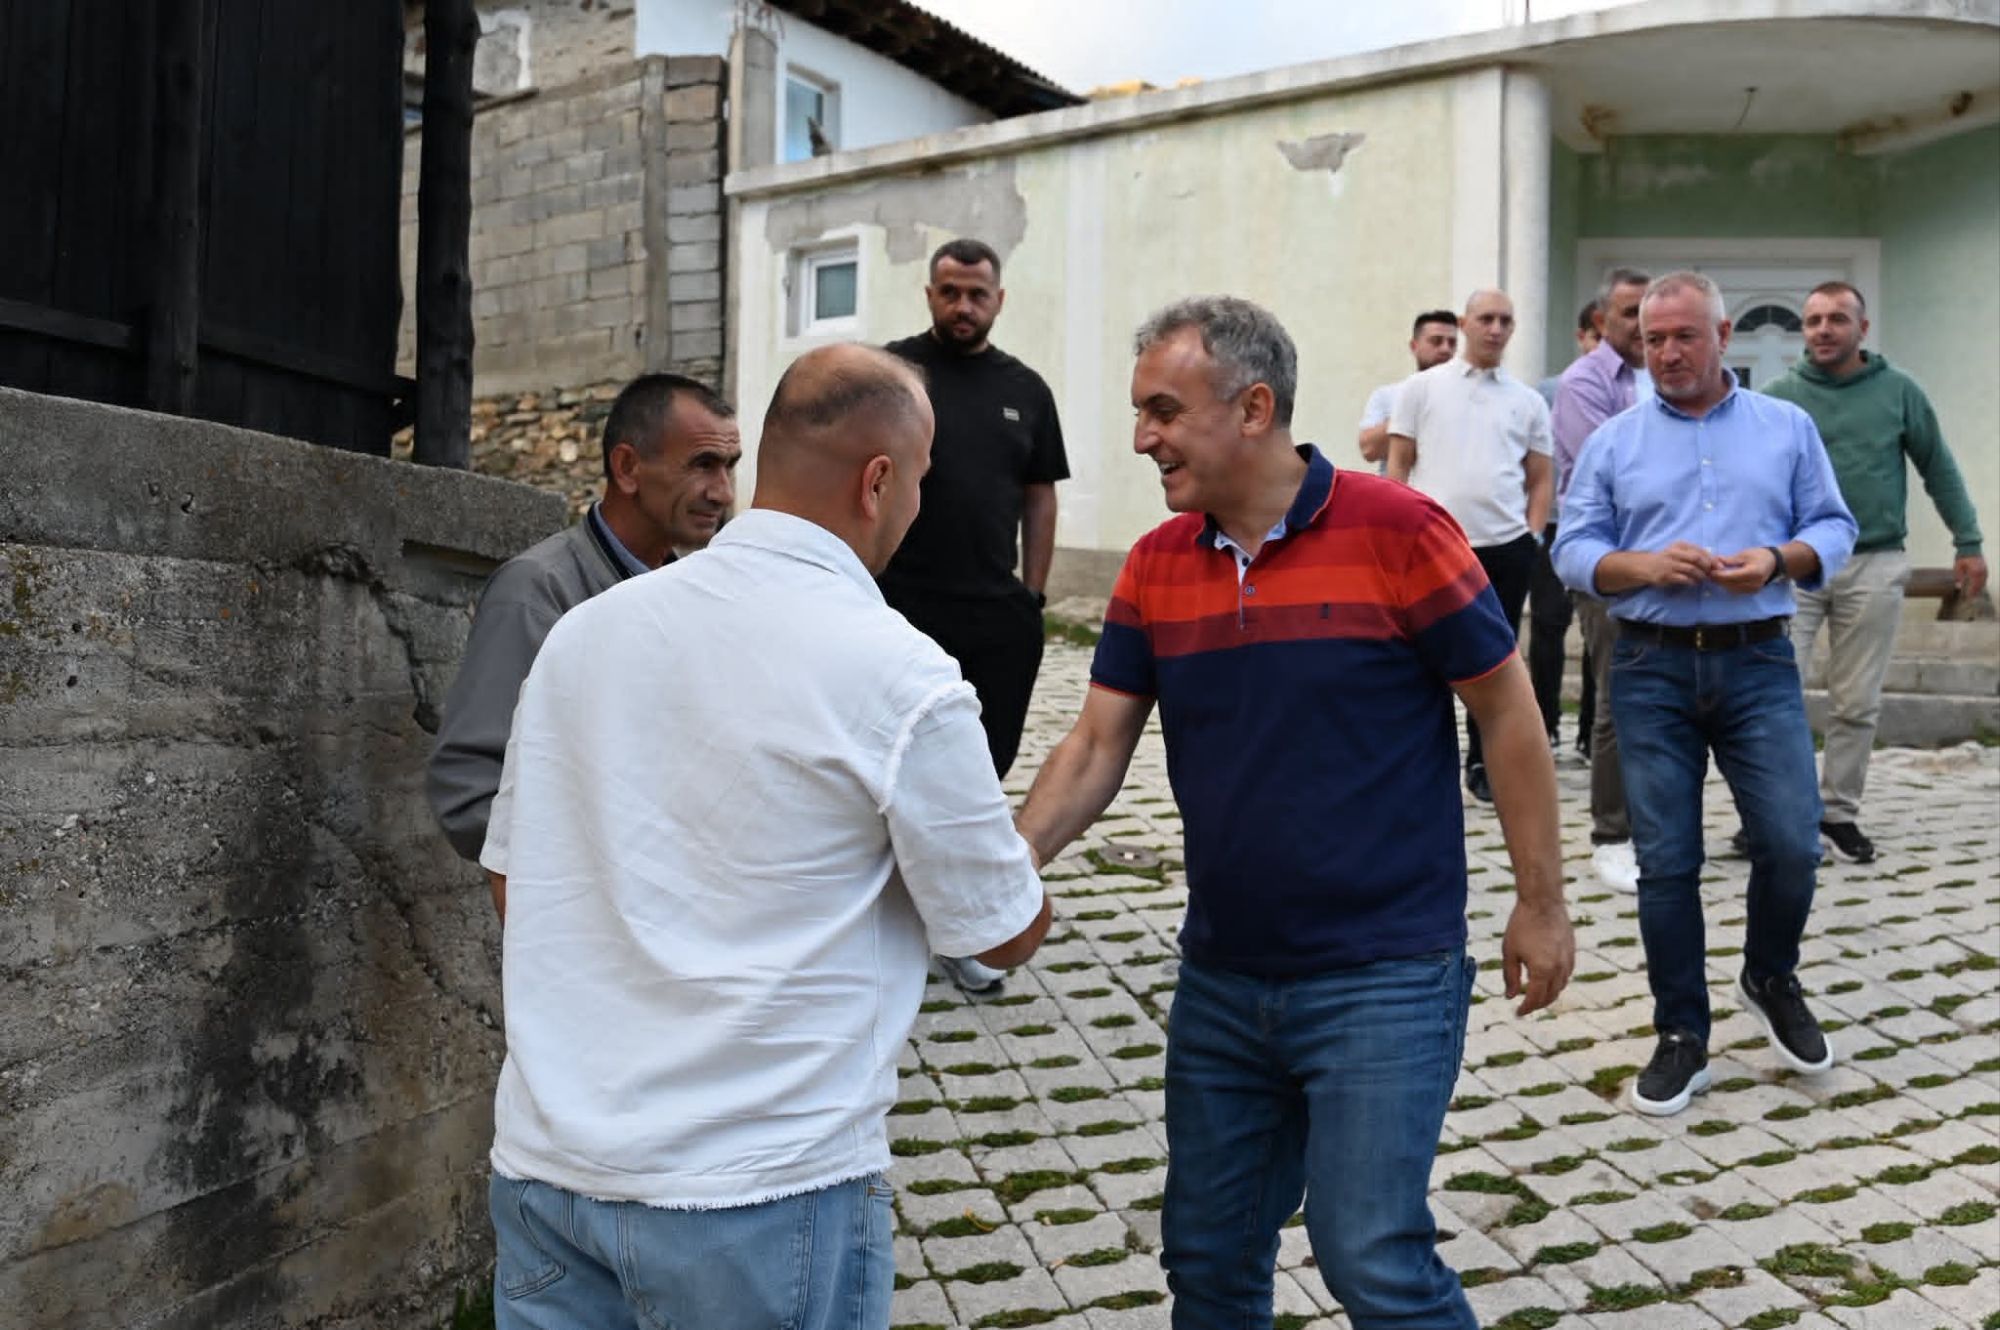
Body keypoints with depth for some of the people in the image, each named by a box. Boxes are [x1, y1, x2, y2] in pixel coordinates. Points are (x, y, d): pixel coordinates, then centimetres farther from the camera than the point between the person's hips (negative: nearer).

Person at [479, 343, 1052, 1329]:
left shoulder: (581, 628, 0)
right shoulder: (900, 677, -15)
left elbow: (511, 878, 11)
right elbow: (1007, 935, -3)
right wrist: (1013, 853, 18)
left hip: (543, 1166, 5)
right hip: (753, 1192, -4)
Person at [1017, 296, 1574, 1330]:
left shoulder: (1397, 531, -13)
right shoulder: (1155, 565, 2)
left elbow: (1508, 712, -6)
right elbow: (1097, 747, 1)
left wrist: (1540, 905, -3)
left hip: (1381, 979, -5)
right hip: (1218, 981, 6)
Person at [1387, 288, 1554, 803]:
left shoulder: (1528, 401, 11)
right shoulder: (1421, 388, 4)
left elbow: (1540, 478, 13)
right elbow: (1398, 464, 3)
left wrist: (1532, 534, 0)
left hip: (1507, 548, 2)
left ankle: (1483, 764, 20)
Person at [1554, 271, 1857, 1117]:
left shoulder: (1788, 428, 10)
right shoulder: (1613, 442, 7)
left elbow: (1833, 528, 7)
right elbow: (1574, 551, 2)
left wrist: (1779, 560, -13)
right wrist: (1646, 565, -16)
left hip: (1758, 664, 1)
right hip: (1652, 669, 0)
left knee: (1792, 843, -4)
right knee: (1665, 861, 3)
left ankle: (1771, 978, 27)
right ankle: (1682, 1036, 16)